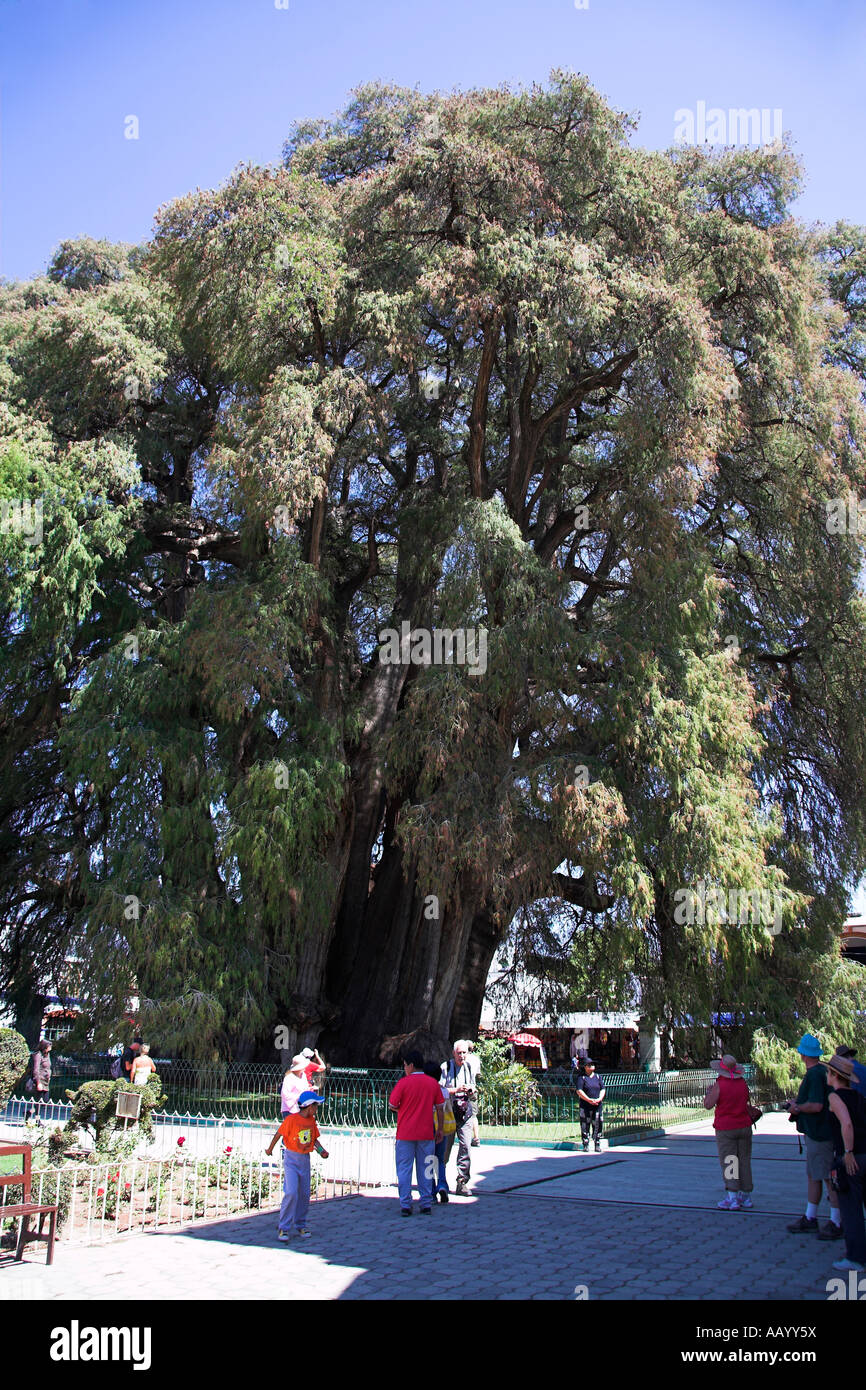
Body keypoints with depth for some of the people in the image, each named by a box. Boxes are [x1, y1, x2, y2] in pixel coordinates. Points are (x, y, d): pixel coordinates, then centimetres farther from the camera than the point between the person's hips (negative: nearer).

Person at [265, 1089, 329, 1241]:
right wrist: (270, 1149, 5)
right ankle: (284, 1228, -5)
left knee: (304, 1194, 9)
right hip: (291, 1159, -6)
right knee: (291, 1193, -15)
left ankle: (300, 1225, 25)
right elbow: (279, 1134, -6)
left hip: (305, 1160, 6)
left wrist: (321, 1150, -2)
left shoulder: (311, 1120, 4)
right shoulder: (291, 1119, -17)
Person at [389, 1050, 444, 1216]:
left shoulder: (403, 1082, -8)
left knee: (404, 1170, 5)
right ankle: (426, 1205, 11)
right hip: (426, 1133, 3)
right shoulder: (433, 1083, 2)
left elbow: (392, 1105, -5)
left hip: (405, 1134, -3)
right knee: (425, 1170, 10)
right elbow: (439, 1107, 5)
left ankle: (405, 1206, 3)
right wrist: (440, 1128, 12)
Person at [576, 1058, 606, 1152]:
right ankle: (585, 1145, 1)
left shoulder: (598, 1077, 14)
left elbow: (602, 1089, 10)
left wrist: (599, 1099, -8)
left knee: (597, 1125, 2)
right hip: (585, 1106, -3)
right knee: (585, 1126, -4)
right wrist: (589, 1100, -16)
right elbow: (579, 1091, -7)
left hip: (597, 1105, 3)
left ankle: (597, 1145, 9)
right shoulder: (582, 1078, 1)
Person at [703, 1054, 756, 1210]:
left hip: (725, 1128, -5)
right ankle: (746, 1196, 19)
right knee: (744, 1161, 13)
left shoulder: (719, 1084, -15)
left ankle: (732, 1198, -5)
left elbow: (708, 1105, -13)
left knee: (728, 1162, -1)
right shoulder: (742, 1082, 1)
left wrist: (708, 1092, 6)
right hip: (744, 1126, 5)